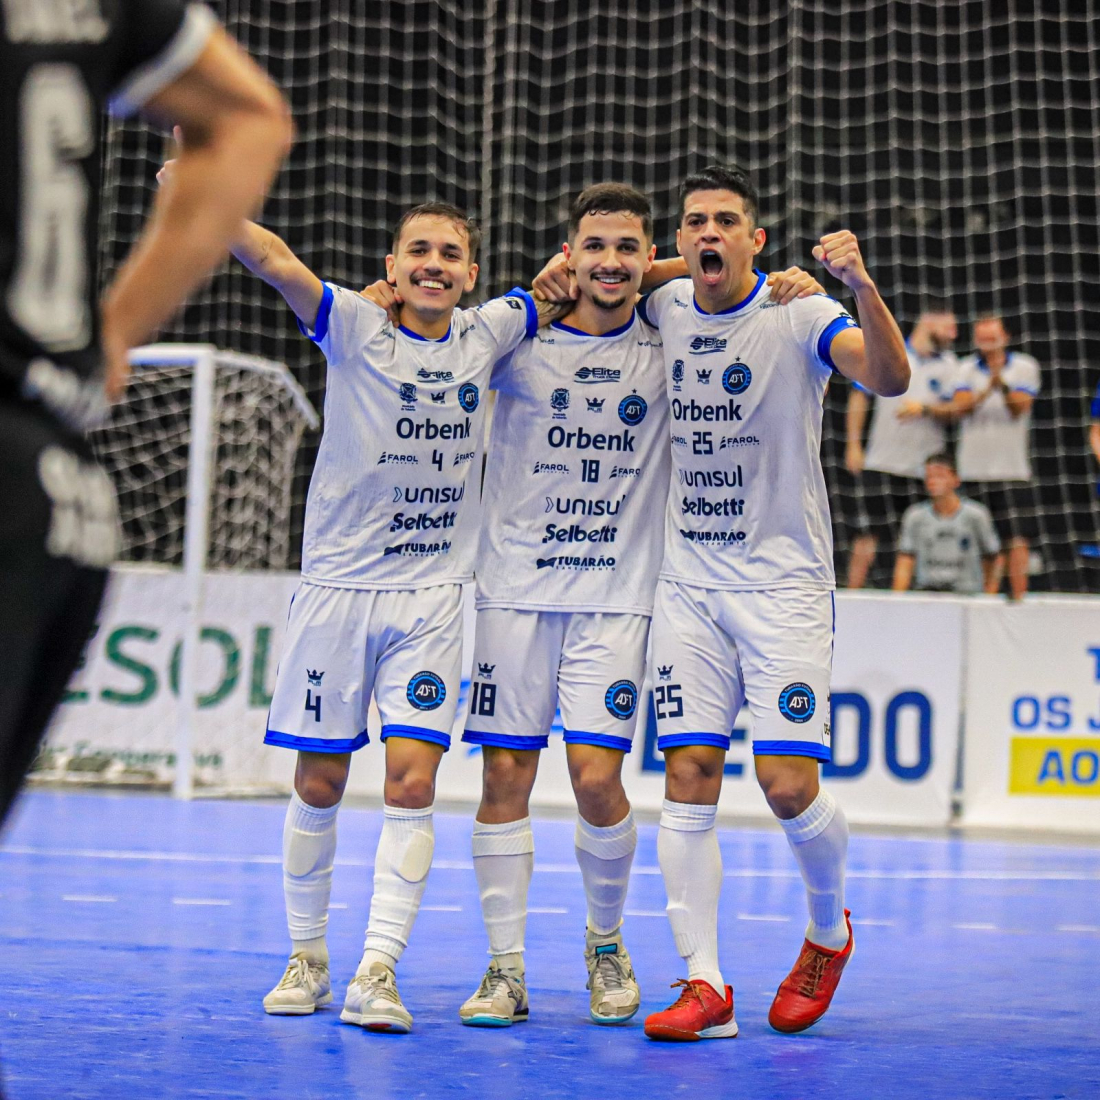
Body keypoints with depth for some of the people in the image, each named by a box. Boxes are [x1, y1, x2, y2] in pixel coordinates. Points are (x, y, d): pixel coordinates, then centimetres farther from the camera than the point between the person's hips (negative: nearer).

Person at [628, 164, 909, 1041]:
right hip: (686, 580, 4)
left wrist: (862, 288, -40)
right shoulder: (662, 309, 5)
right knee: (688, 775, -3)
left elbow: (890, 379, -24)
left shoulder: (799, 314, -8)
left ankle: (830, 929, 21)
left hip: (783, 581, -4)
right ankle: (705, 985, 1)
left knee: (789, 784, -9)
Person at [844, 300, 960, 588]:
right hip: (880, 464, -2)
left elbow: (952, 412, 0)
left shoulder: (949, 364, 7)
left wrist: (925, 409, -19)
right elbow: (859, 397, 8)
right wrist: (853, 444, 3)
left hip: (924, 468, 2)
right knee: (869, 537, -6)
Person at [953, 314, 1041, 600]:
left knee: (1018, 540, -9)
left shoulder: (1025, 366, 3)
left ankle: (1018, 597, -6)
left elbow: (1020, 407, -8)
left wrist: (1003, 384, -26)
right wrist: (989, 388, -22)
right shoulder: (967, 368, 6)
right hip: (974, 469, 1)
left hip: (1013, 469, -1)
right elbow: (960, 406, -8)